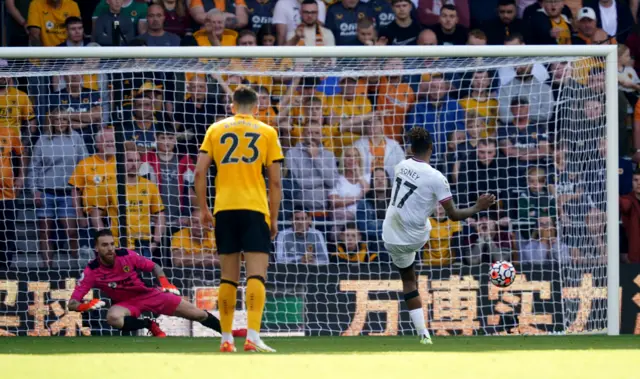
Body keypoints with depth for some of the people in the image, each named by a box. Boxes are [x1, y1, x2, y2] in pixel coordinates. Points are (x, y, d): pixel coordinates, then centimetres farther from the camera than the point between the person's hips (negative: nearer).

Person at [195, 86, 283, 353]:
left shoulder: (216, 130, 11)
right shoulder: (267, 133, 8)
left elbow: (199, 172, 4)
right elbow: (275, 181, 5)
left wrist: (203, 208, 12)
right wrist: (274, 218, 12)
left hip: (223, 210, 2)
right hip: (255, 209, -2)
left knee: (228, 277, 10)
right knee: (256, 274, -8)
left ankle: (226, 339, 11)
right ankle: (252, 336, -21)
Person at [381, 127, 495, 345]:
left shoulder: (401, 166, -4)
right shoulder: (436, 178, -20)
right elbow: (453, 215, -16)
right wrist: (478, 208, -3)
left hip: (392, 238, 3)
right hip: (414, 238, -3)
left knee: (409, 281, 15)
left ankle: (423, 334, 11)